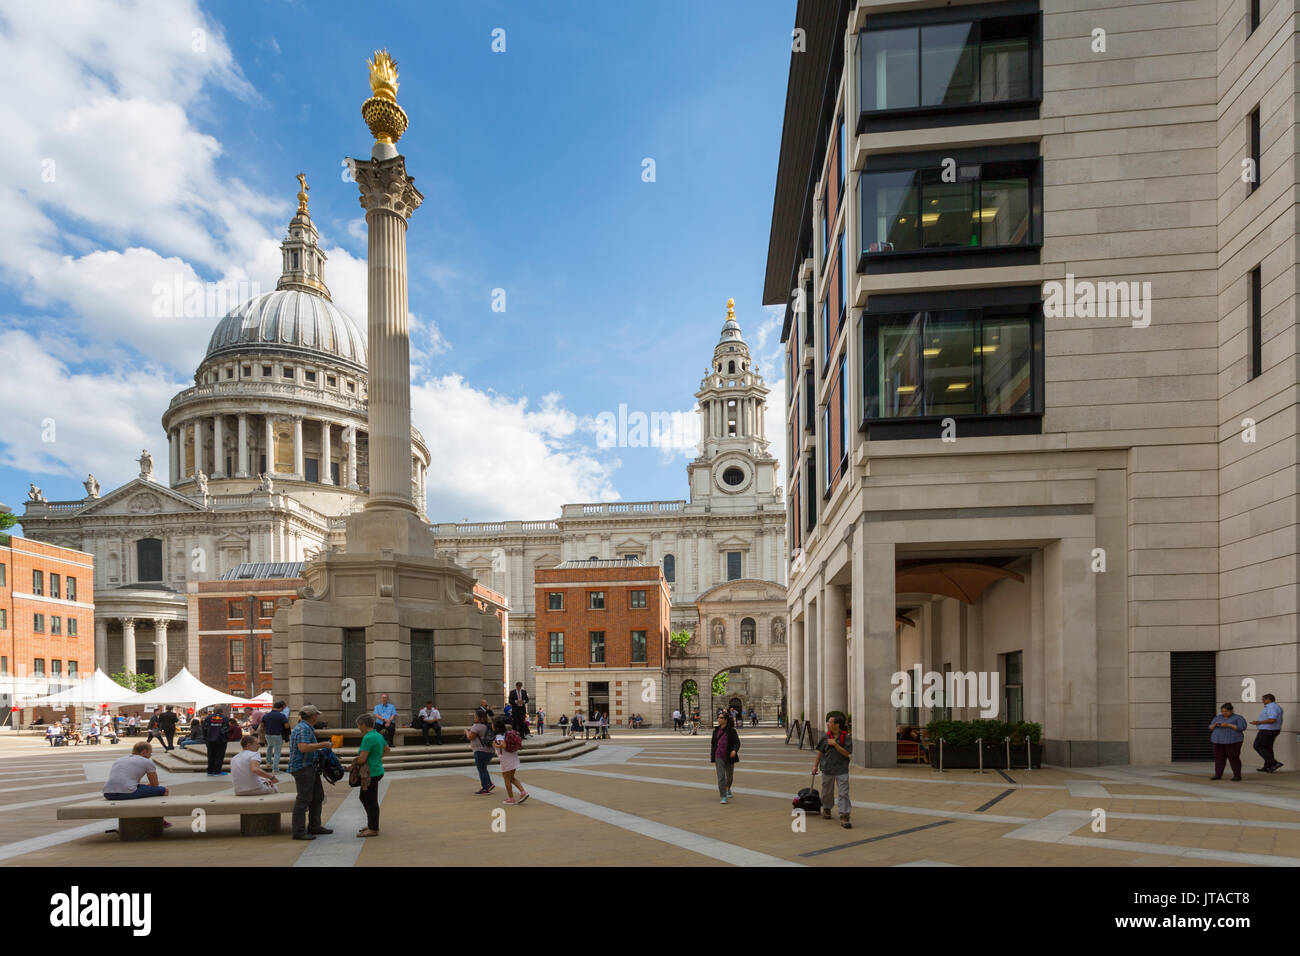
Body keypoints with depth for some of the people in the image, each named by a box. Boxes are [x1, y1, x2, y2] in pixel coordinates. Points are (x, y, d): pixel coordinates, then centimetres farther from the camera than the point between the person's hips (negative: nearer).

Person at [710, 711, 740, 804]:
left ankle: (728, 788, 47)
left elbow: (737, 742, -7)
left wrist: (735, 750, -27)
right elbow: (713, 743, 13)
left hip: (729, 757, -1)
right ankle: (723, 797, -8)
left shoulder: (731, 730, -5)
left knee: (729, 775, 16)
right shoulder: (716, 730, 5)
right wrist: (712, 756, 14)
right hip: (719, 757, 1)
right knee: (721, 776, -10)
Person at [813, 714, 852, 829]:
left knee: (844, 793, -7)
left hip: (841, 770, -2)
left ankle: (844, 817, -5)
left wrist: (835, 744, -21)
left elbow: (846, 753, -11)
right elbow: (820, 752, 8)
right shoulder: (825, 737, 1)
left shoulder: (846, 738, -6)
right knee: (827, 791, 15)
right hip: (827, 769, 2)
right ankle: (826, 810, 38)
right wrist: (815, 766, 6)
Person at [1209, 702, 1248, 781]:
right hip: (1219, 741, 4)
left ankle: (1237, 775, 4)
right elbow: (1210, 728, 12)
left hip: (1232, 741, -4)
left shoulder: (1238, 718, -1)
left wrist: (1228, 725, -19)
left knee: (1234, 758, -4)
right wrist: (1215, 725, -9)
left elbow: (1242, 727, -14)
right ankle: (1218, 775, 4)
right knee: (1219, 758, 2)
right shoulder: (1218, 718, 12)